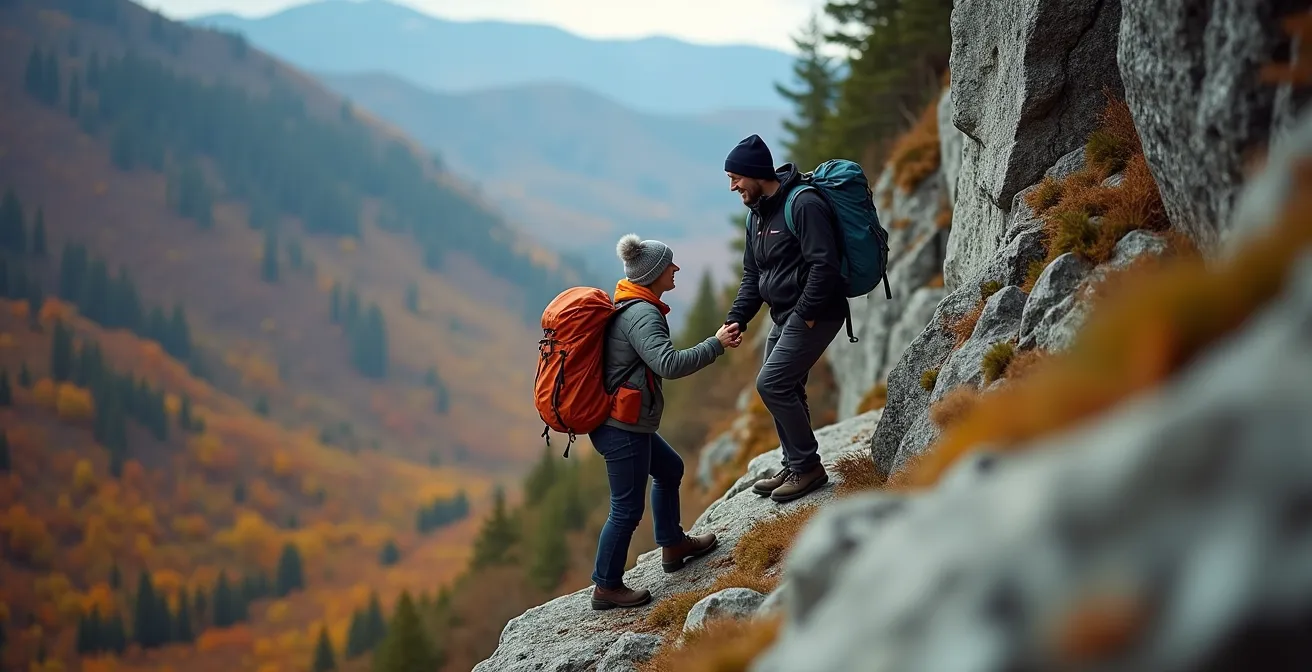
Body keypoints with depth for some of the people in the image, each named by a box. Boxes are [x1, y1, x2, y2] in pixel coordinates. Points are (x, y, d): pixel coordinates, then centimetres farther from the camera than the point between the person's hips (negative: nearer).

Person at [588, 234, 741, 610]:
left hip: (624, 423, 11)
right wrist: (716, 345, -25)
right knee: (627, 509, -1)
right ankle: (607, 588, 10)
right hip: (622, 428, -11)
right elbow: (669, 364, -34)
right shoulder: (643, 315, -21)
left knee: (669, 469, 28)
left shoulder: (628, 307, 11)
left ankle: (673, 546, 42)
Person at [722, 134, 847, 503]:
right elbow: (752, 276, 16)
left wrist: (805, 314, -22)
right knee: (785, 389, 12)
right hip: (784, 317, 10)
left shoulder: (804, 205, -18)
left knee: (772, 384, -14)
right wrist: (736, 319, 4)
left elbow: (824, 265, -24)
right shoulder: (758, 215, 12)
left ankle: (808, 466, -2)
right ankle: (795, 466, 25)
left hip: (814, 315, -10)